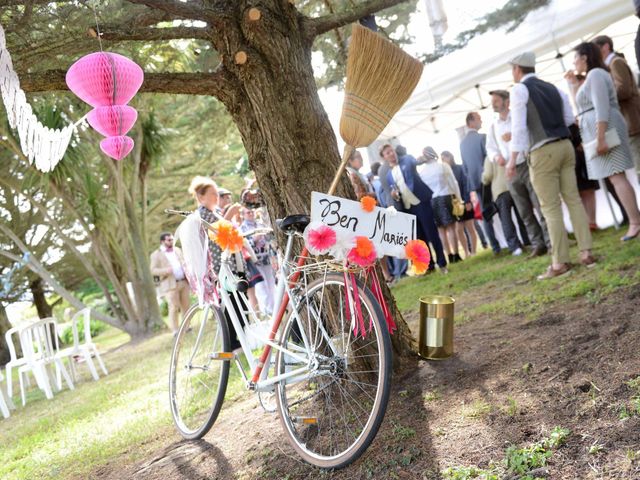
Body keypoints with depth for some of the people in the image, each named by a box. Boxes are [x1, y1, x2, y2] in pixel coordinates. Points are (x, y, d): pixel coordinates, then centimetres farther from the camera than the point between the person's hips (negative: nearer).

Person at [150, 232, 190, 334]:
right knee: (174, 307, -8)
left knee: (185, 305, 6)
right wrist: (165, 270, -22)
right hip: (170, 285, -5)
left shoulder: (177, 250, 18)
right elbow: (153, 270, -5)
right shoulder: (156, 255, 1)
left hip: (184, 282, 5)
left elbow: (184, 262, 26)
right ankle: (175, 331, -2)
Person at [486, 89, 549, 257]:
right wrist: (496, 156, -11)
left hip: (527, 165, -4)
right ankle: (537, 245, 9)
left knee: (541, 206, -8)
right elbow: (490, 148, 11)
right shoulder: (493, 127, 17)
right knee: (525, 212, 4)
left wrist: (514, 136, -21)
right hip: (510, 172, 5)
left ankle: (552, 242, -4)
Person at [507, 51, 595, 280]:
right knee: (573, 198, 7)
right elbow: (569, 118, 18)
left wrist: (513, 159, -11)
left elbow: (519, 125, -12)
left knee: (550, 207, -4)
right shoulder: (552, 87, 16)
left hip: (543, 152, -7)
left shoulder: (520, 89, -4)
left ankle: (560, 262, -3)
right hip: (565, 146, 7)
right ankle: (586, 252, 6)